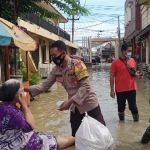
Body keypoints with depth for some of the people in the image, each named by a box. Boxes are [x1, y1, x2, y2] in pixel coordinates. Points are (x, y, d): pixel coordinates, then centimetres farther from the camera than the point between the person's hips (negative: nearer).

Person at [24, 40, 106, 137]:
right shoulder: (56, 70, -4)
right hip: (75, 105, 6)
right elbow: (45, 85, -1)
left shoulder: (77, 64, -22)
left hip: (88, 102, -5)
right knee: (75, 135, 14)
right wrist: (27, 89, -14)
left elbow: (85, 87, -26)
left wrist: (69, 101, -31)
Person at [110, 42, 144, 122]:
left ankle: (136, 120, 25)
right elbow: (112, 76, -7)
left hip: (132, 88, 3)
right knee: (121, 106, 12)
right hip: (120, 90, -3)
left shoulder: (132, 61, 5)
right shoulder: (115, 62, -9)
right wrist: (112, 90, -9)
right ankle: (121, 120, 32)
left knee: (133, 106, 10)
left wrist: (138, 75, -6)